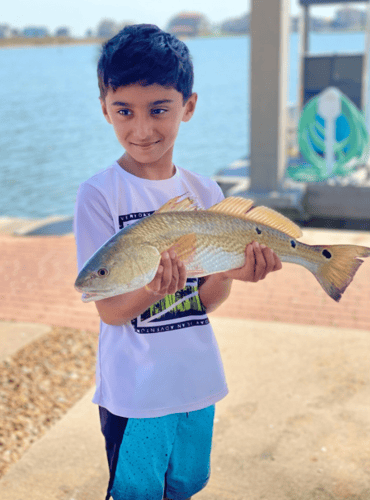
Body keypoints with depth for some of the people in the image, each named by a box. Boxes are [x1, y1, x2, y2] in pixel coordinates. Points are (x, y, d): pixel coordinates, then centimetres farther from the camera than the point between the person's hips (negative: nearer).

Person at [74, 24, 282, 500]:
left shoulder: (205, 192, -2)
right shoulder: (99, 195, -15)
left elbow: (205, 302, -2)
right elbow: (110, 310, -15)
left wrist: (230, 270, -23)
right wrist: (154, 287, -36)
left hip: (198, 383, 4)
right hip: (134, 393, -4)